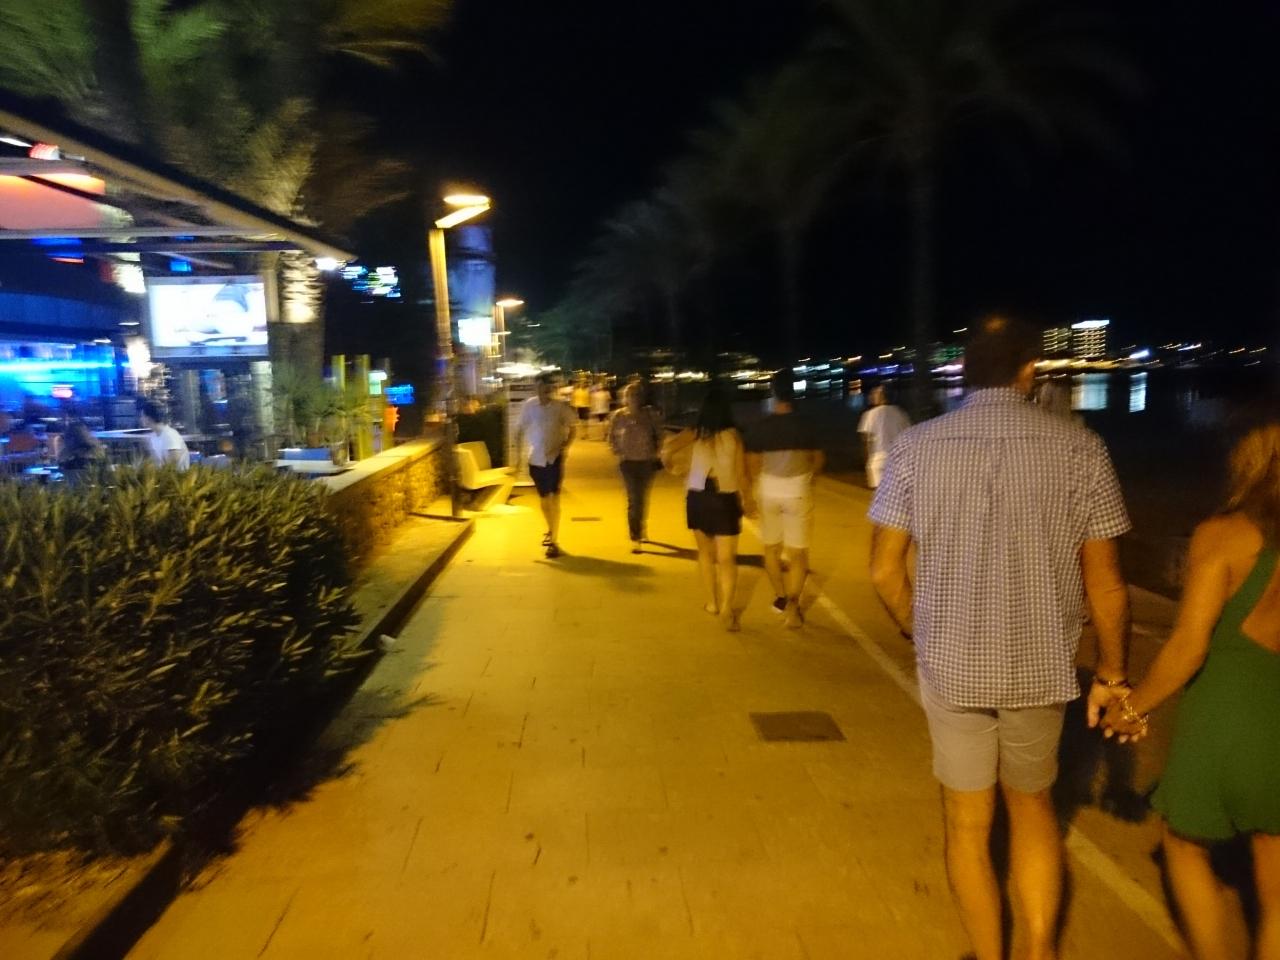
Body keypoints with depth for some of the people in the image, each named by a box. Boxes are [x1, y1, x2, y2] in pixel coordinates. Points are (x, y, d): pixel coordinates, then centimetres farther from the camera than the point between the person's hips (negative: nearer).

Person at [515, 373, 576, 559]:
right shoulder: (529, 405, -4)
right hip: (536, 458, 3)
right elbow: (520, 430, 4)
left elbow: (571, 430, -3)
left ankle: (554, 541, -2)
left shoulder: (561, 407, -10)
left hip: (555, 457, -3)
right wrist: (518, 456, 1)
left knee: (554, 498, -9)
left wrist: (566, 446, -21)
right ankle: (551, 531, 42)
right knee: (543, 498, 18)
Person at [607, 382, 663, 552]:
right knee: (634, 499, -6)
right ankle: (636, 538, -2)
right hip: (628, 462, -1)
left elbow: (659, 434, 5)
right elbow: (611, 436, 8)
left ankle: (640, 529, 36)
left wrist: (656, 451, -2)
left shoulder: (650, 414, -6)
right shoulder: (619, 415, -4)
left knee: (643, 498, 13)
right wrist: (618, 451, -3)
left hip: (647, 462, 1)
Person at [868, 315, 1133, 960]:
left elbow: (885, 570, -6)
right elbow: (1106, 584, -5)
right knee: (1032, 803, 27)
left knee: (967, 822, 17)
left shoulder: (916, 446, -8)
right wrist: (1111, 674, 9)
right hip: (1040, 667, 1)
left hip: (951, 666, -1)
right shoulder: (1079, 449, -8)